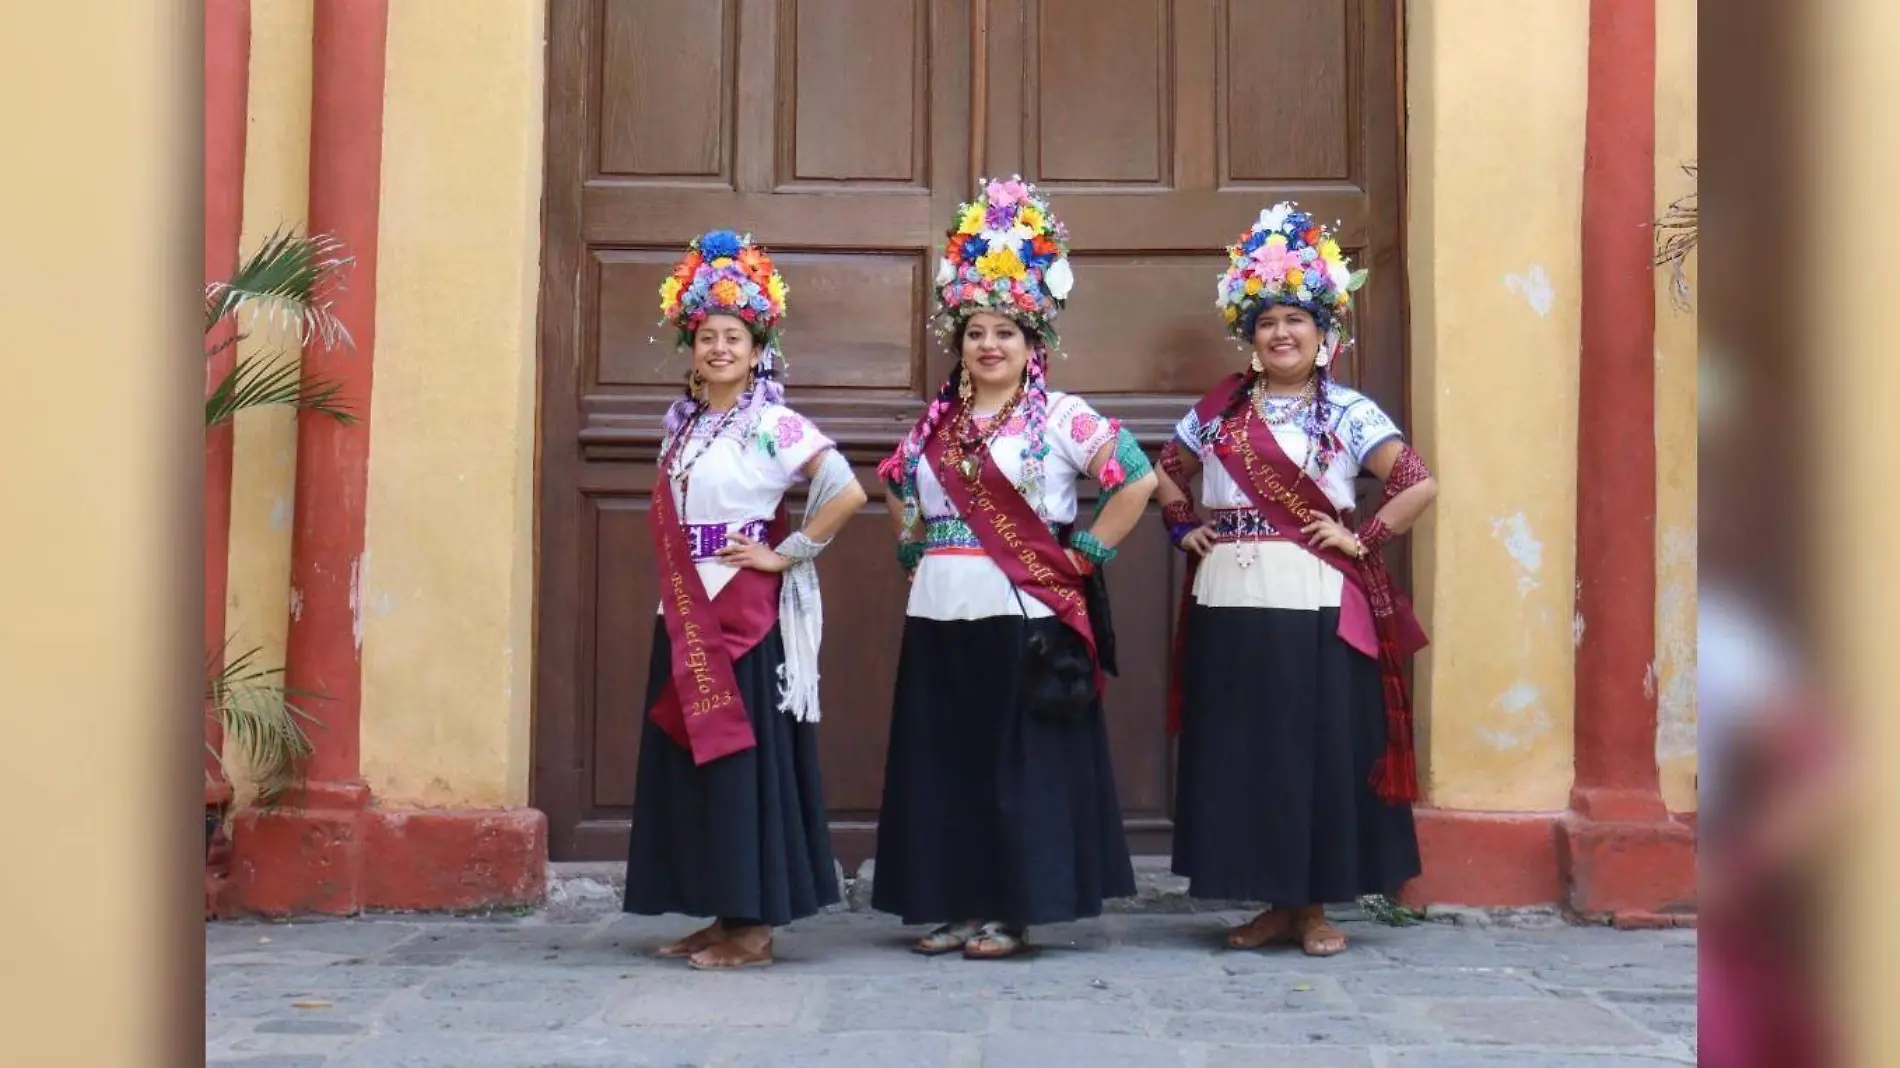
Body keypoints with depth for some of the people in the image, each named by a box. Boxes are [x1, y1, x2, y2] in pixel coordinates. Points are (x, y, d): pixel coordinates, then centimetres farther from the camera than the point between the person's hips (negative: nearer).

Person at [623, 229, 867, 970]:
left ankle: (755, 924, 2)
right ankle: (723, 914, 17)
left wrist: (786, 554, -14)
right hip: (689, 615, 7)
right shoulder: (683, 423, 12)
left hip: (749, 616, -7)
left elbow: (846, 492, -18)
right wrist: (677, 597, 10)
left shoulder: (775, 425, -9)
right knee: (691, 755, 8)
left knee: (745, 757, -4)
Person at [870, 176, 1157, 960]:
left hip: (1023, 617, -5)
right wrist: (917, 553, 14)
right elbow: (896, 490, 28)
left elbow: (1137, 481, -9)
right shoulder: (936, 424, 13)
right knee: (943, 762, 7)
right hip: (940, 617, 5)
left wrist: (1083, 556, -9)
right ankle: (954, 904, 16)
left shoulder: (1061, 417, -3)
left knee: (1017, 764, -1)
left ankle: (1013, 911, 6)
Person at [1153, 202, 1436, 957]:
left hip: (1314, 606, -4)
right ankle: (1274, 904, 15)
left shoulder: (1349, 412, 0)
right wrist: (1183, 528, 10)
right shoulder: (1217, 412, 11)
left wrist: (1363, 540, -11)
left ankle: (1314, 906, 9)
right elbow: (1165, 473, 25)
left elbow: (1419, 483, -6)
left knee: (1316, 751, -1)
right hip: (1229, 607, 4)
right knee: (1240, 754, 5)